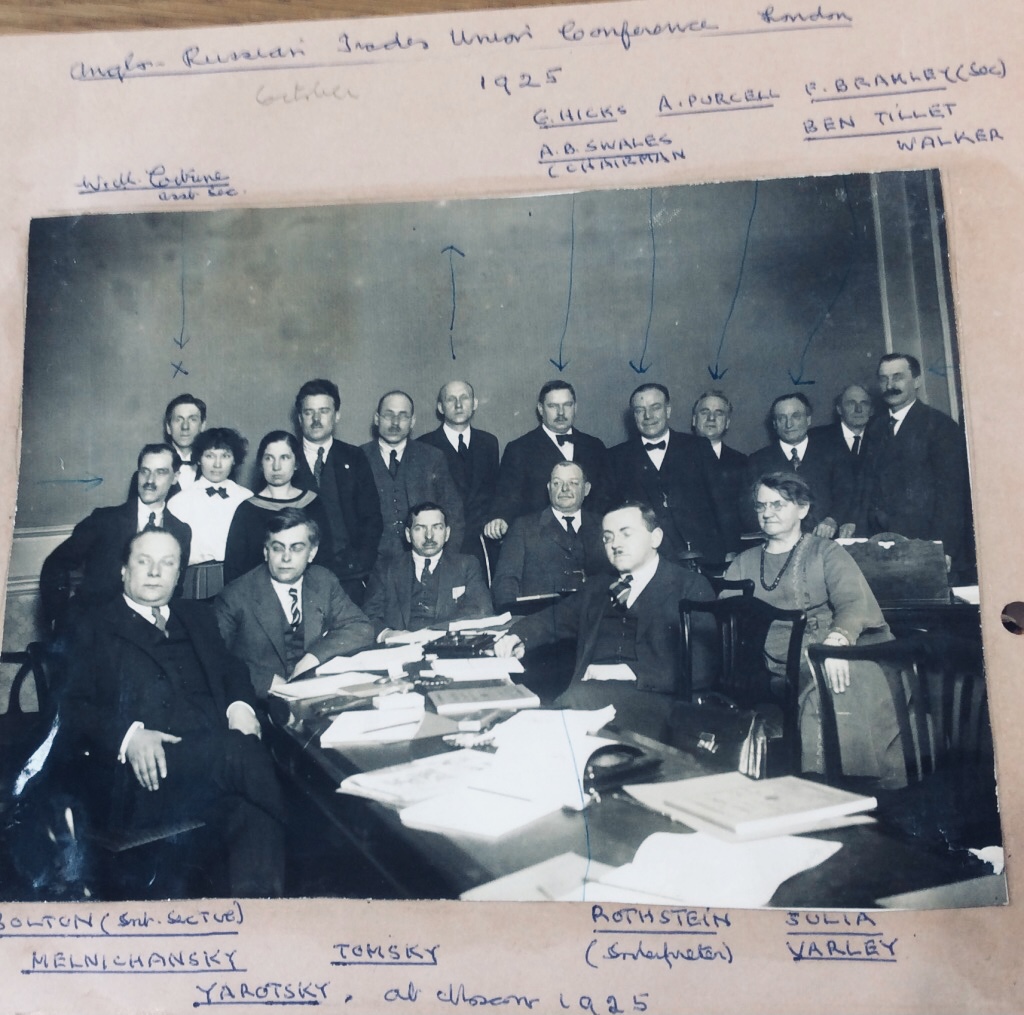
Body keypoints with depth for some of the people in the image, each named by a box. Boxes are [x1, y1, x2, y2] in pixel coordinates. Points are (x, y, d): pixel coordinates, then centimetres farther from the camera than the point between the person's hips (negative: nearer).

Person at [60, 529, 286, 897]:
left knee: (255, 816, -31)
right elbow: (72, 708, 5)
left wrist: (240, 707, -3)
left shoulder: (197, 616, 28)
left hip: (217, 760, 3)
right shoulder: (95, 628, 15)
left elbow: (231, 670, 22)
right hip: (144, 773, -3)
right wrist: (128, 735, -16)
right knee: (240, 750, -33)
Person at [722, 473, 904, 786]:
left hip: (834, 656, -1)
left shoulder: (825, 552, 13)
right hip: (780, 664, 1)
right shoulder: (744, 563, 23)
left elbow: (853, 601, -6)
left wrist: (836, 640, -28)